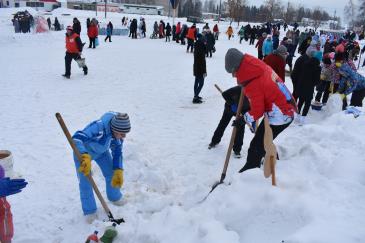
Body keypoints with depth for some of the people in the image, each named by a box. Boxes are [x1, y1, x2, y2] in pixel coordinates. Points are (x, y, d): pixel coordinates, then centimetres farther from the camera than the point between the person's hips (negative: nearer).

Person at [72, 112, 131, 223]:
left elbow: (117, 153, -7)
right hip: (83, 151, -5)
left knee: (112, 174, 9)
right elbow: (76, 138, -52)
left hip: (101, 151, 5)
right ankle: (89, 211, 14)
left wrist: (118, 171, -15)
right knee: (85, 182, -7)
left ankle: (115, 197, 36)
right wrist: (85, 156, -66)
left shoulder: (118, 134, -22)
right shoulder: (99, 127, -44)